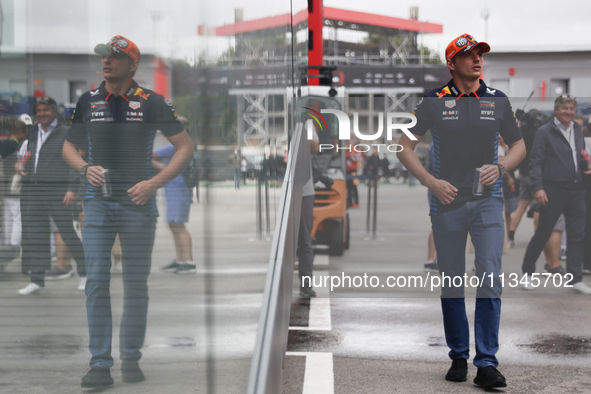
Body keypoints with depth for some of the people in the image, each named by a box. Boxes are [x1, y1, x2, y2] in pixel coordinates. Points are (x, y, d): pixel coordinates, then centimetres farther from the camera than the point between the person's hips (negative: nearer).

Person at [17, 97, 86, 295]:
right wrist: (23, 168, 4)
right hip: (35, 191, 6)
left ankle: (84, 274, 14)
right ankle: (37, 280, 9)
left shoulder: (65, 133, -3)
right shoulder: (33, 133, 16)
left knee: (67, 232, -1)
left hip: (58, 192, -6)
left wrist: (71, 189, -15)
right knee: (36, 236, 4)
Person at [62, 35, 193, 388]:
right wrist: (85, 168, -3)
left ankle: (131, 359, 17)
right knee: (97, 282, -6)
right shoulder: (87, 101, 7)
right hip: (98, 203, 2)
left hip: (139, 204, -1)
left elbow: (186, 147, 2)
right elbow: (69, 146, 19)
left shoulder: (152, 103, -1)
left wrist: (155, 183, -9)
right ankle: (100, 364, -3)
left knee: (136, 285, 5)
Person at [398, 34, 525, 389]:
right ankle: (459, 357, 18)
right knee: (452, 282, 6)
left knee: (490, 278, -10)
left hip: (488, 200, 0)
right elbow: (405, 147, 6)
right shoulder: (434, 101, 3)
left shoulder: (498, 100, 8)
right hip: (447, 201, 0)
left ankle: (487, 363, -8)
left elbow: (519, 145, 16)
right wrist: (432, 182, -7)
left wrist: (500, 167, -5)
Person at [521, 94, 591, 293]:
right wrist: (538, 187, -17)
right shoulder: (545, 132, -4)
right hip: (553, 191, -5)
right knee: (542, 234, 2)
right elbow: (536, 161, -8)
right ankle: (527, 272, 17)